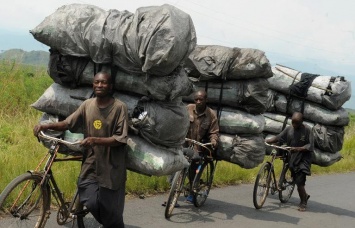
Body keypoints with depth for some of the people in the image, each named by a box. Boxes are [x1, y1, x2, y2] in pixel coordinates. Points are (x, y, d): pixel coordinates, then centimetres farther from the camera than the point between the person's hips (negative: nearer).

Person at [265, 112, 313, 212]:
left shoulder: (307, 130, -12)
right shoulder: (289, 129, 1)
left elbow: (310, 146, -13)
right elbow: (278, 138, 4)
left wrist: (297, 149, -25)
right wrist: (265, 141, -7)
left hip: (303, 159, -5)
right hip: (292, 159, 5)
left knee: (299, 182, -12)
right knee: (297, 181, 16)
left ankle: (303, 203, 8)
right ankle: (305, 196, 42)